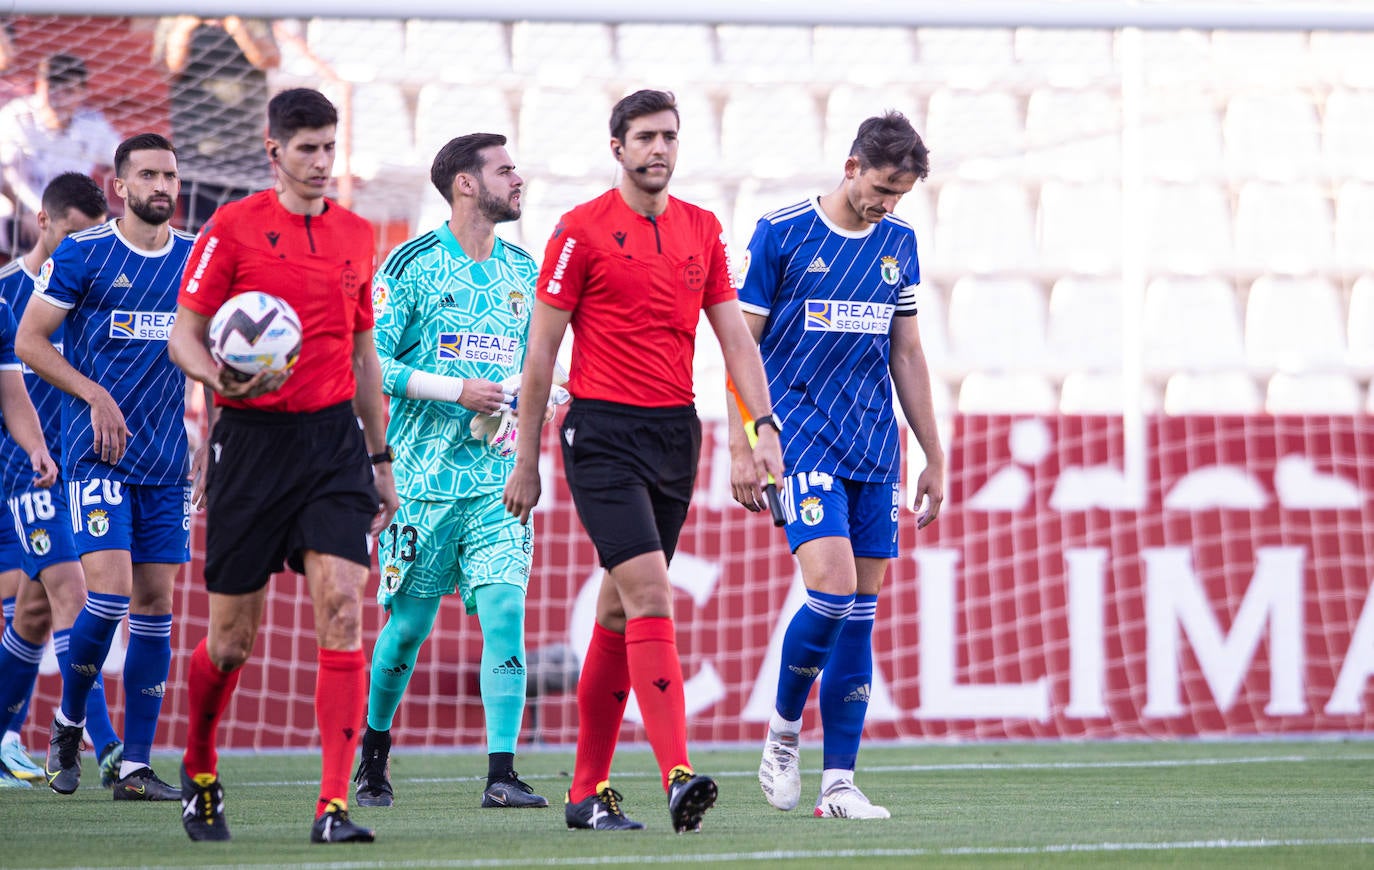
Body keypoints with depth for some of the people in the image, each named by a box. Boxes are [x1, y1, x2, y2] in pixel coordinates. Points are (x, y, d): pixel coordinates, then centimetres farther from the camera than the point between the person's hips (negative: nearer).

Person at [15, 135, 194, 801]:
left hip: (166, 459, 4)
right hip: (95, 449, -4)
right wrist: (96, 396, -13)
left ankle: (135, 767, 7)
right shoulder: (81, 255, -4)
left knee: (156, 601, 2)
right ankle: (68, 723, 9)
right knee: (110, 591, -16)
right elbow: (29, 340, -2)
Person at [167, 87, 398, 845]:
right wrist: (223, 379, -23)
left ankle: (334, 806, -13)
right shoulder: (233, 227, -2)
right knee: (231, 637, 3)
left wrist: (381, 457, 20)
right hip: (252, 437, -3)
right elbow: (183, 336, -2)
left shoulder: (355, 235, 12)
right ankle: (198, 770, 30)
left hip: (334, 438, 3)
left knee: (342, 609, -13)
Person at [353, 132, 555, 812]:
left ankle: (501, 775, -14)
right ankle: (373, 754, 27)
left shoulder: (522, 271, 12)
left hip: (500, 475, 3)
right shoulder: (412, 265, -4)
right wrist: (454, 390, -17)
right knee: (408, 624, 4)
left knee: (505, 610, -12)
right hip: (423, 475, -3)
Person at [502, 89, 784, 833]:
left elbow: (734, 337, 10)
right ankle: (677, 777, -24)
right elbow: (541, 350, -2)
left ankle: (588, 791, 16)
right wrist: (526, 459, -2)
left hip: (675, 433, 5)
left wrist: (764, 428, -3)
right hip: (603, 434, -5)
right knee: (649, 596, -17)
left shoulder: (702, 231, 11)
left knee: (620, 611, 10)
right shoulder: (582, 230, -4)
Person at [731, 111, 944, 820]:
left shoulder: (898, 242, 11)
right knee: (832, 588, -20)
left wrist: (934, 457, 16)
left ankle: (838, 782, 5)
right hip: (799, 436, -5)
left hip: (874, 444, 5)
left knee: (861, 609, 1)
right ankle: (783, 733, 3)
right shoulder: (780, 233, -5)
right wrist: (742, 448, -10)